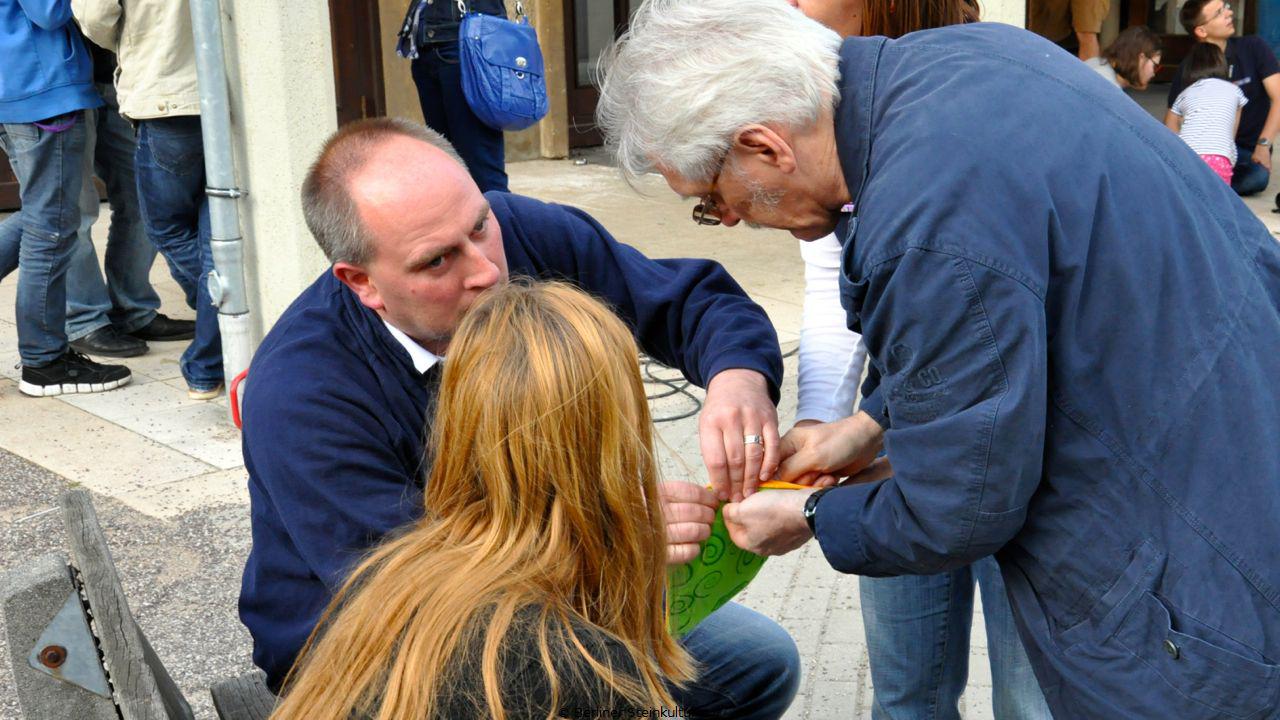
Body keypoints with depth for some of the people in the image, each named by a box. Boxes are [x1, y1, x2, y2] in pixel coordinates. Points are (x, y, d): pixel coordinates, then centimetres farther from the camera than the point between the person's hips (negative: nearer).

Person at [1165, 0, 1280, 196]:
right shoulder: (1189, 69, -1)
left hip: (1250, 147, 0)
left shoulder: (1253, 48, -4)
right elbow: (1170, 122, -2)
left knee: (1258, 176, -35)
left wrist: (1264, 145, -20)